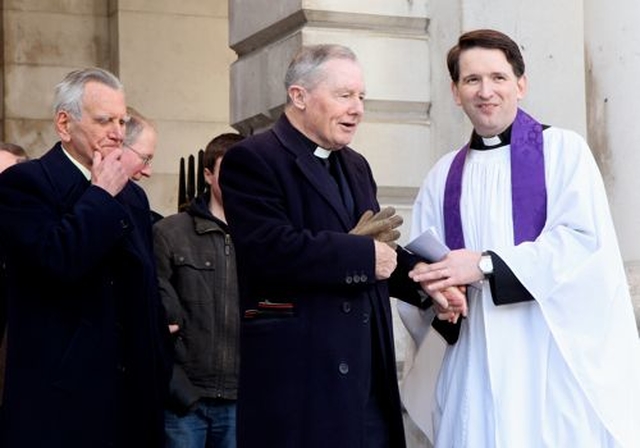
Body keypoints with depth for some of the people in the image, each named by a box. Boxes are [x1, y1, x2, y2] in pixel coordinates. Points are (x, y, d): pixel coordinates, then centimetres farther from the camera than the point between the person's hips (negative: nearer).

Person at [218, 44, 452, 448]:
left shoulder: (356, 166, 20)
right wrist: (362, 254, -14)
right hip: (298, 376, -8)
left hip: (369, 378, 8)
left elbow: (378, 249, 19)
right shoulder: (251, 160, -7)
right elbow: (270, 249, -22)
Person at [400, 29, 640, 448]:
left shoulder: (563, 150, 2)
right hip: (475, 361, 3)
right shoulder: (444, 176, 14)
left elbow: (584, 238, -11)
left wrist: (486, 265, -16)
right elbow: (424, 266, 12)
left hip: (557, 354, -3)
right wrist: (438, 292, -11)